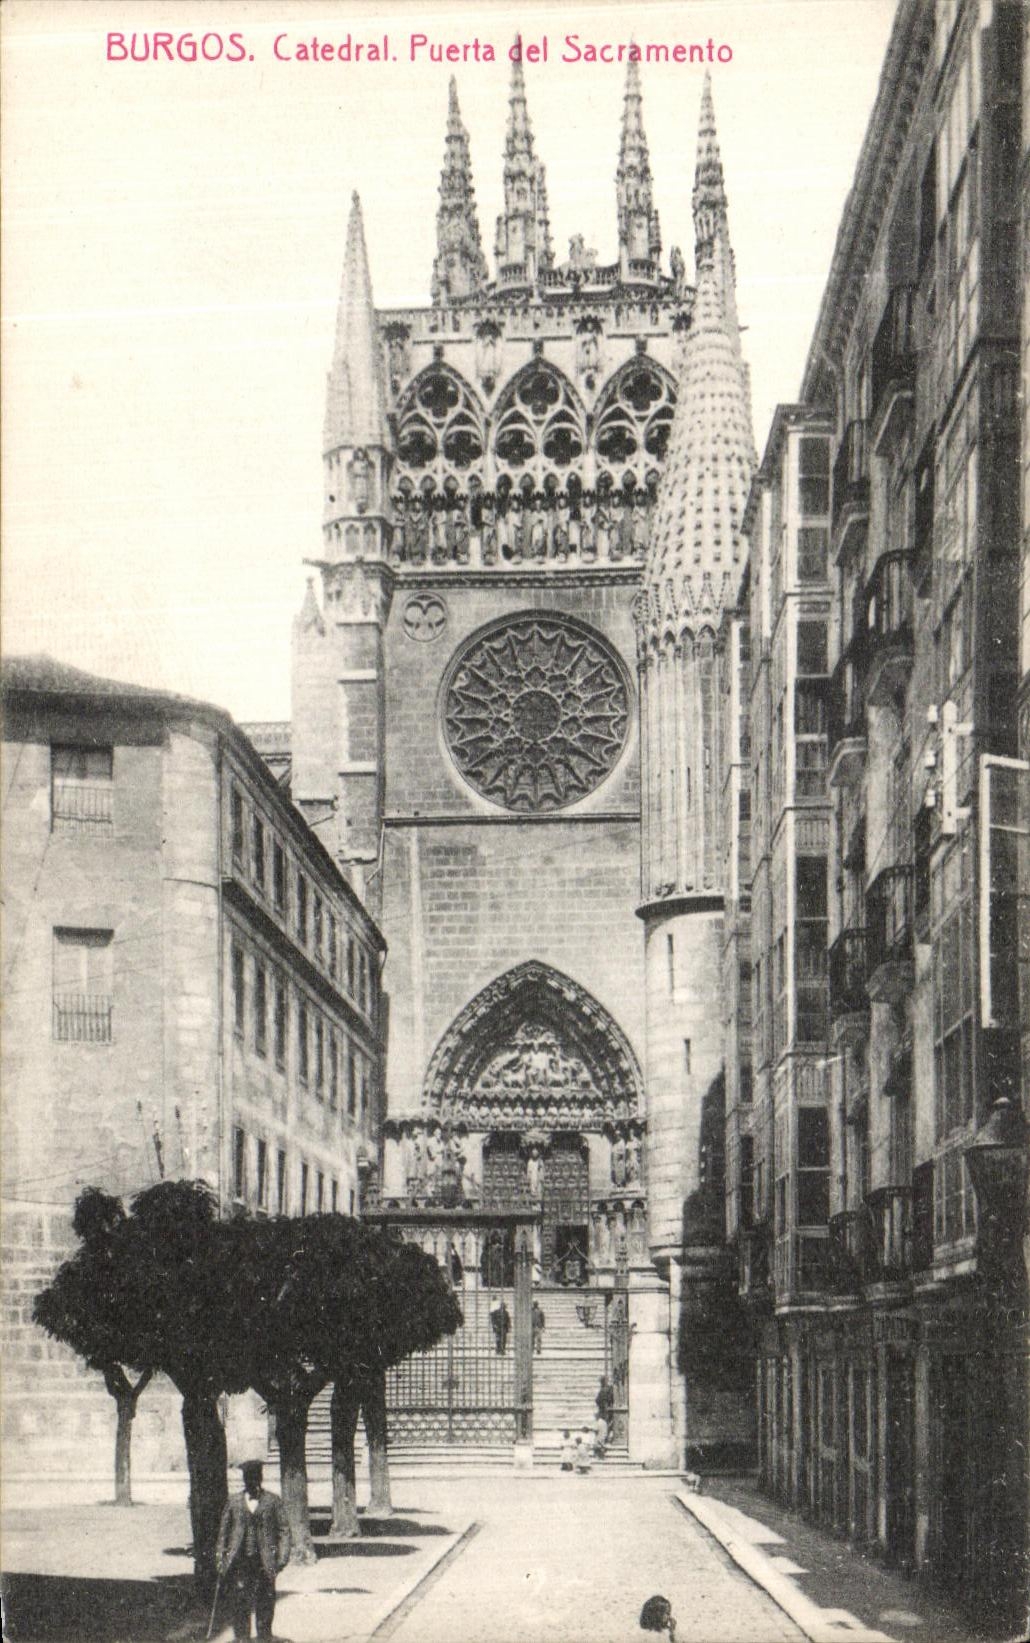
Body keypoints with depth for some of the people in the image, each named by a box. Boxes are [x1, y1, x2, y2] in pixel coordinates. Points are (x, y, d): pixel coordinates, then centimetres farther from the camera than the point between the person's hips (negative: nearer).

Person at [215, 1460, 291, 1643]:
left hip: (264, 1563, -1)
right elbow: (223, 1531, 11)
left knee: (265, 1605, 1)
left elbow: (283, 1530, 4)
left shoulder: (272, 1500, 4)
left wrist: (282, 1558, -6)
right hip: (239, 1562, 1)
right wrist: (220, 1560, 5)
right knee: (240, 1606, -3)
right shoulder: (233, 1501, 8)